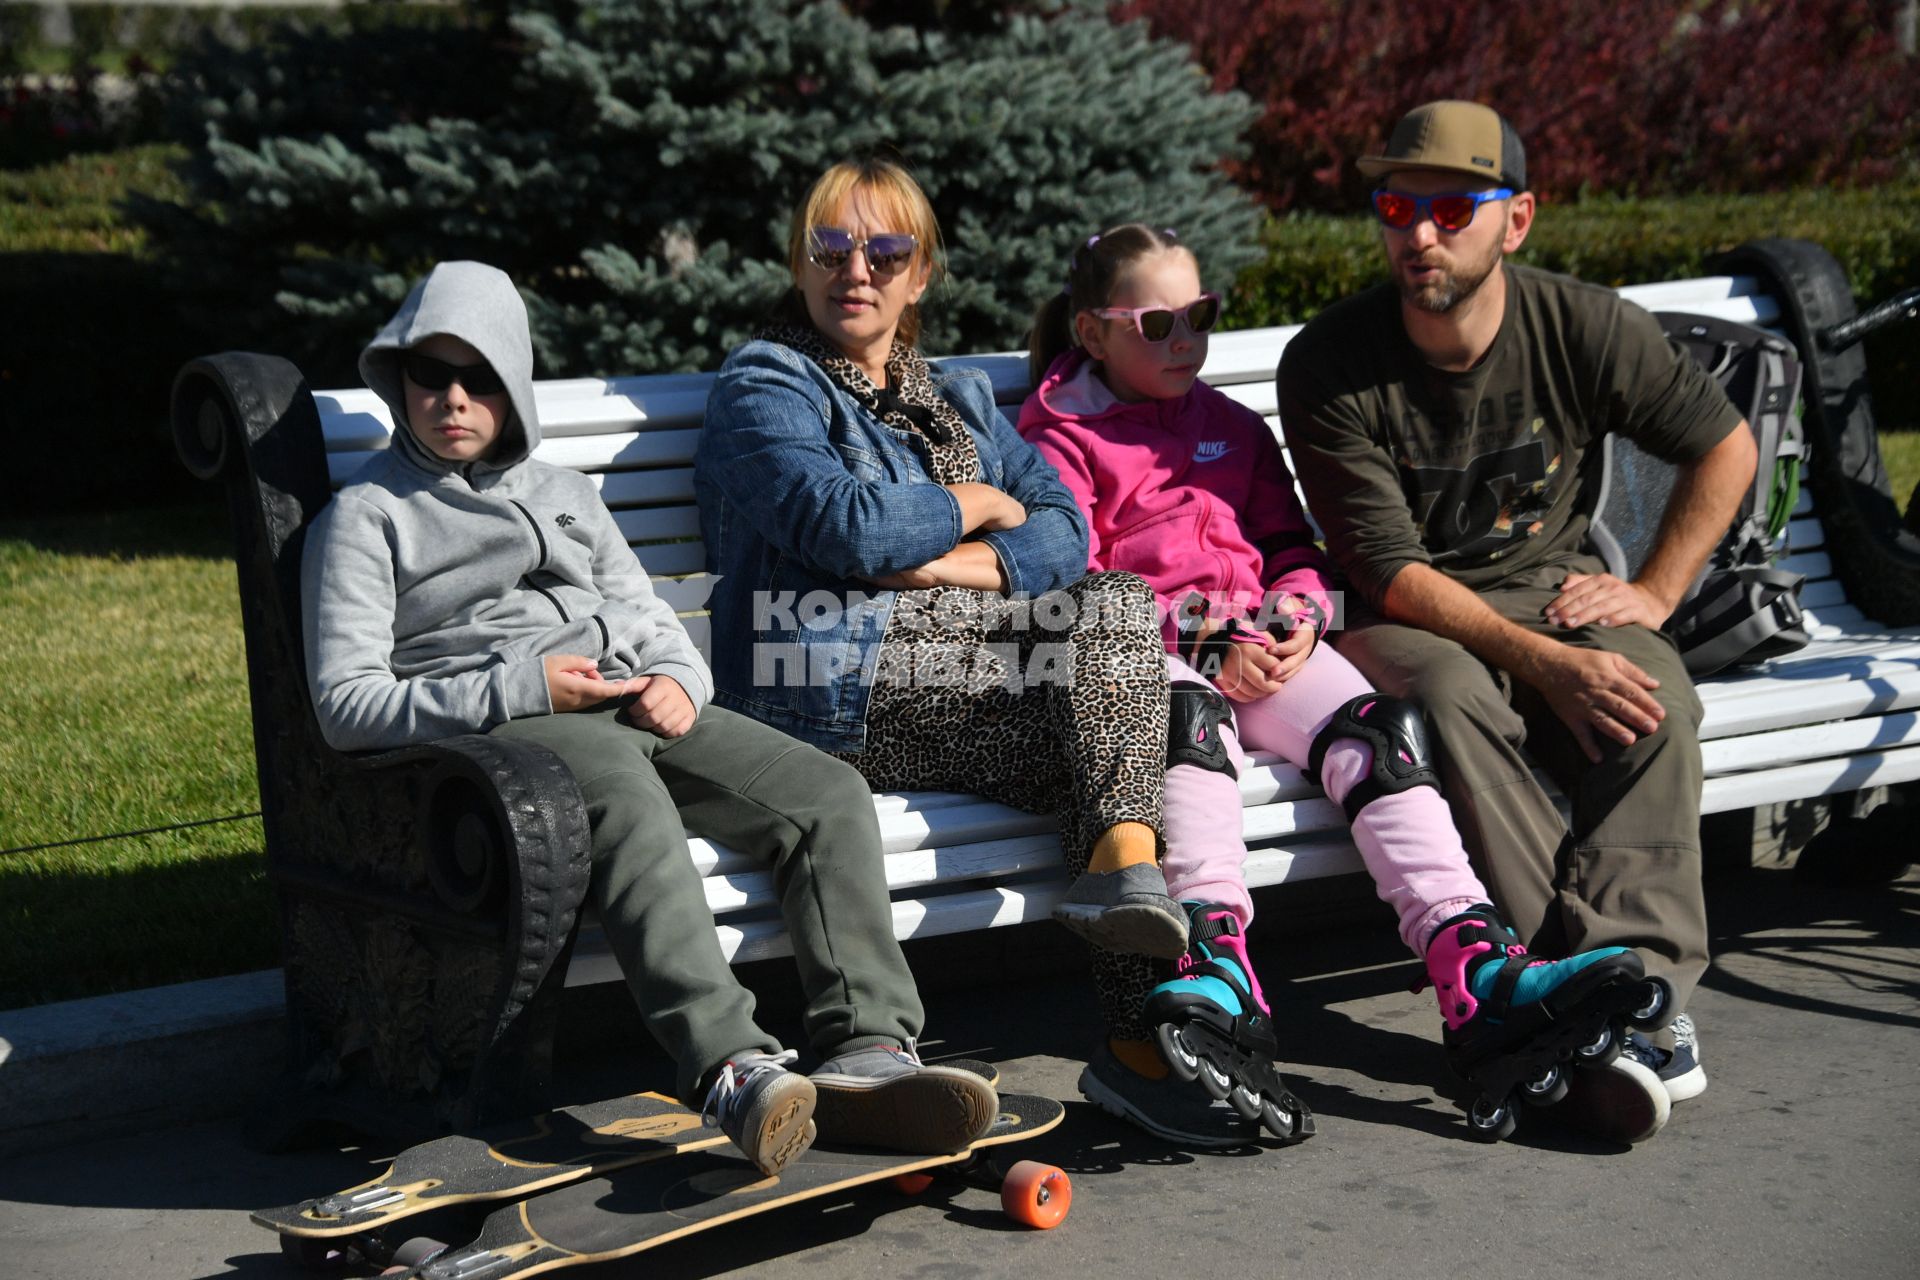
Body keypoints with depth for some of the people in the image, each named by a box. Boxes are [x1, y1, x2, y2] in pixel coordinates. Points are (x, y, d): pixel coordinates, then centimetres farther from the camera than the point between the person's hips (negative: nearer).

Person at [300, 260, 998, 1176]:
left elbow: (652, 620, 27)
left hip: (635, 707, 6)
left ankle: (867, 1055, -31)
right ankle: (731, 1070, -56)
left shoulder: (565, 496, 30)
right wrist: (523, 687, -12)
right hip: (494, 726, -6)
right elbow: (347, 705, -1)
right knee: (628, 792, -40)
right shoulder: (367, 517, 11)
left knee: (831, 795, -18)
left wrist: (677, 679, 0)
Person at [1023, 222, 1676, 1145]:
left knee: (1376, 733, -26)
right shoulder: (1060, 438, 10)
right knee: (1189, 720, -41)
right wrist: (1200, 642, -15)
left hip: (1262, 644, 5)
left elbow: (1292, 545, 25)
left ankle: (1477, 971, -42)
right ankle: (1220, 977, -58)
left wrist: (1298, 614, 0)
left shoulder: (1233, 427, 29)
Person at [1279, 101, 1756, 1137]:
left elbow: (1724, 446, 9)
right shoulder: (1327, 367, -13)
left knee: (1651, 701, -30)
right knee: (1446, 696, -37)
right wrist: (1543, 664, -28)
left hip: (1554, 589, 2)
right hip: (1409, 619, -2)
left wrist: (1652, 593, -2)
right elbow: (1393, 574, -17)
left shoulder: (1583, 328, -7)